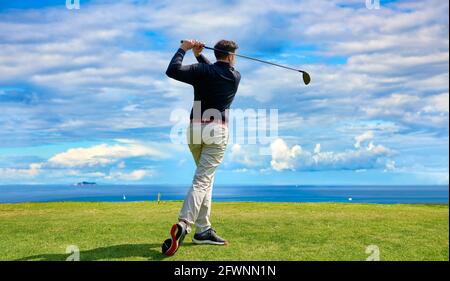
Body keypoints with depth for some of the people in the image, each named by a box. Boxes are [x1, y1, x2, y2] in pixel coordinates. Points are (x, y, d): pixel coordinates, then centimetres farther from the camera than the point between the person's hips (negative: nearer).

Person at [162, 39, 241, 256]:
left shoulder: (202, 71, 1)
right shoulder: (235, 77, 7)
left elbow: (172, 70, -7)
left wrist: (183, 49, 5)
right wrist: (199, 55, 20)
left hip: (196, 130, 3)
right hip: (217, 132, -2)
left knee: (206, 179, 15)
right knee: (202, 180, -10)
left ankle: (203, 230, 13)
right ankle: (183, 224, -29)